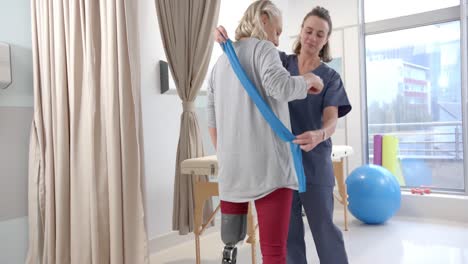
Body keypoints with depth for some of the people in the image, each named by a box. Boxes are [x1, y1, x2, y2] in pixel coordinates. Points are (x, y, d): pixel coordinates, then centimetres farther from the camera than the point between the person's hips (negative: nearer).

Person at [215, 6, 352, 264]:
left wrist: (319, 135, -37)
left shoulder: (330, 77, 0)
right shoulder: (281, 62, 6)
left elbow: (331, 120, -13)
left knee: (323, 225, 4)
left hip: (314, 161, -2)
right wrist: (224, 37, -13)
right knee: (289, 228, 9)